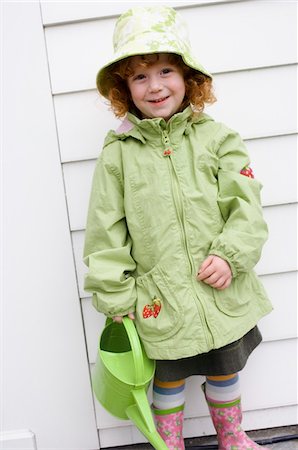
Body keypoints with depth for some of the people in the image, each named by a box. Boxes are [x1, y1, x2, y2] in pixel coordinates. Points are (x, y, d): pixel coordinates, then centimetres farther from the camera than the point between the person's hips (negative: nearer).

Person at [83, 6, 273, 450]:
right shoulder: (117, 154, -6)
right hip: (160, 300, -1)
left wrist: (231, 255, -16)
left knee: (225, 370, 22)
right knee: (169, 379, 17)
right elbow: (105, 231, -4)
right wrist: (115, 295, -4)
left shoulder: (216, 138, -3)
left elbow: (246, 204, -3)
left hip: (223, 294, 2)